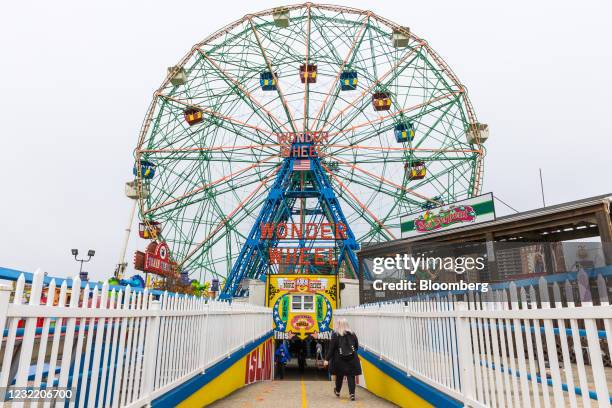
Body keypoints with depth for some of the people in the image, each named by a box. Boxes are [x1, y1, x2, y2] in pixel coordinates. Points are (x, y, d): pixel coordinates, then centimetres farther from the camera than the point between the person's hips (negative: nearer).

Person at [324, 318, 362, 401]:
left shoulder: (335, 335, -10)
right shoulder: (352, 334, 1)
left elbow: (331, 348, -12)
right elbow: (357, 346, 9)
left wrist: (327, 359, -8)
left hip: (340, 359, -1)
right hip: (352, 359, 1)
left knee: (339, 375, 16)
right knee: (351, 376, 4)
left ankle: (337, 391, 36)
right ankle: (352, 394, -5)